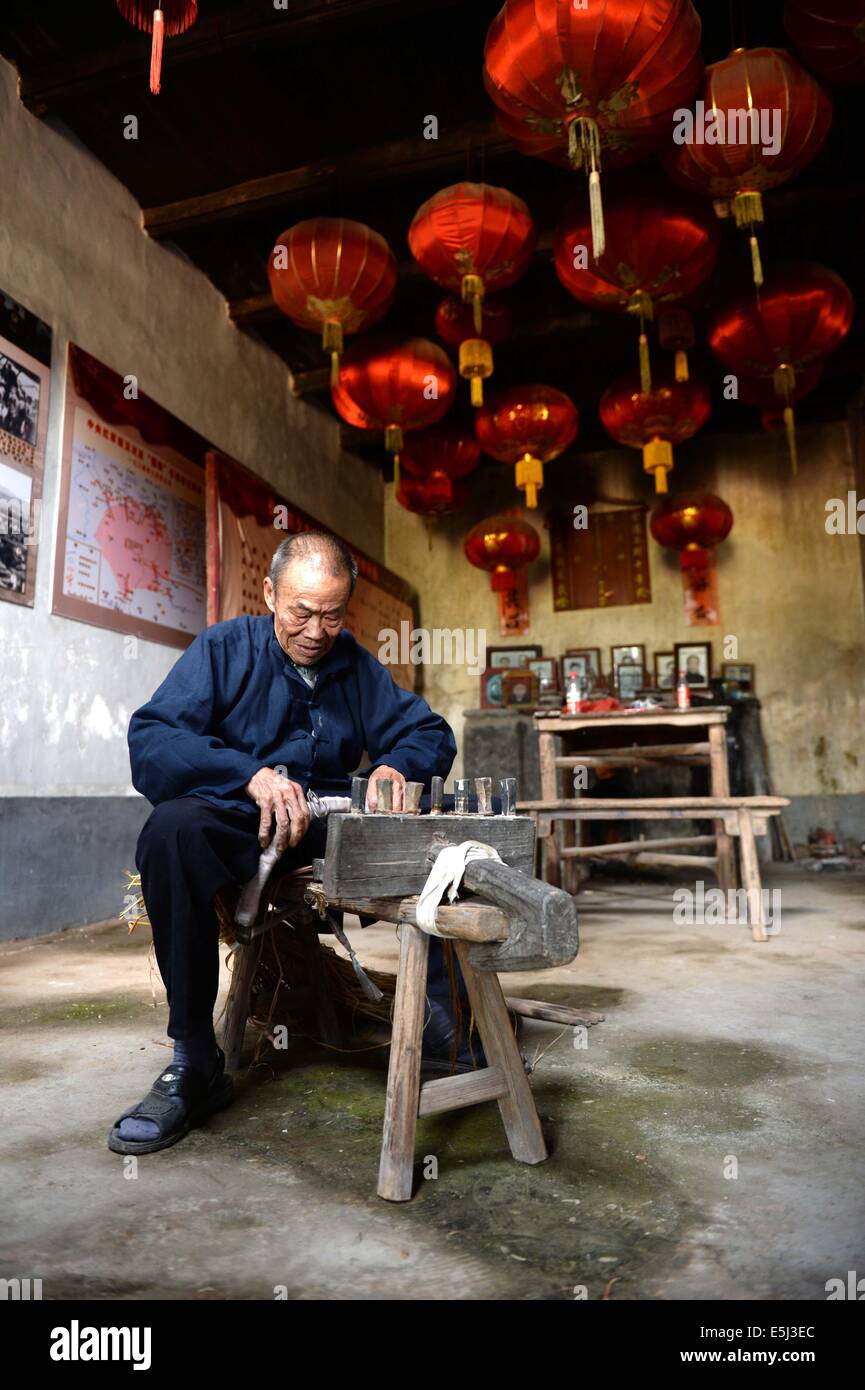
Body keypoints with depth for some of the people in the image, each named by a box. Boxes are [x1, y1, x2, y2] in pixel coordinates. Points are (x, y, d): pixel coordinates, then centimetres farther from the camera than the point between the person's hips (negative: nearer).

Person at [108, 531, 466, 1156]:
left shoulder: (357, 666, 13)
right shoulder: (225, 648, 1)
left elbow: (431, 733, 12)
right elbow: (150, 740, -12)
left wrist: (394, 765, -12)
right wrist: (252, 775, -28)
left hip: (329, 824, 3)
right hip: (237, 823, -3)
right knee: (173, 827, -35)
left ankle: (442, 1013, -8)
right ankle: (194, 1066, -24)